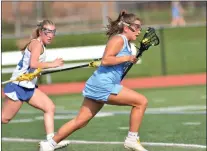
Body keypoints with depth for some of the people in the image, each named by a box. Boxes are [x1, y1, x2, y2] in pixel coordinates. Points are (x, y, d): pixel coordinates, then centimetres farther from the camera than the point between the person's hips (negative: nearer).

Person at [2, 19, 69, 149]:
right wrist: (52, 64, -22)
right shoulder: (37, 43, -14)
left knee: (50, 107, 2)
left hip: (29, 87, 10)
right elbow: (33, 64, -28)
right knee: (4, 118, -4)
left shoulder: (41, 45, 14)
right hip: (19, 86, -10)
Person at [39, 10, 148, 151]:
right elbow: (105, 60, -20)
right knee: (141, 101, -11)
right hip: (103, 85, -10)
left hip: (98, 86, 10)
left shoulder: (126, 43, 19)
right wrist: (127, 58, -17)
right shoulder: (118, 39, -10)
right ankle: (132, 139, -5)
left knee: (80, 121, 11)